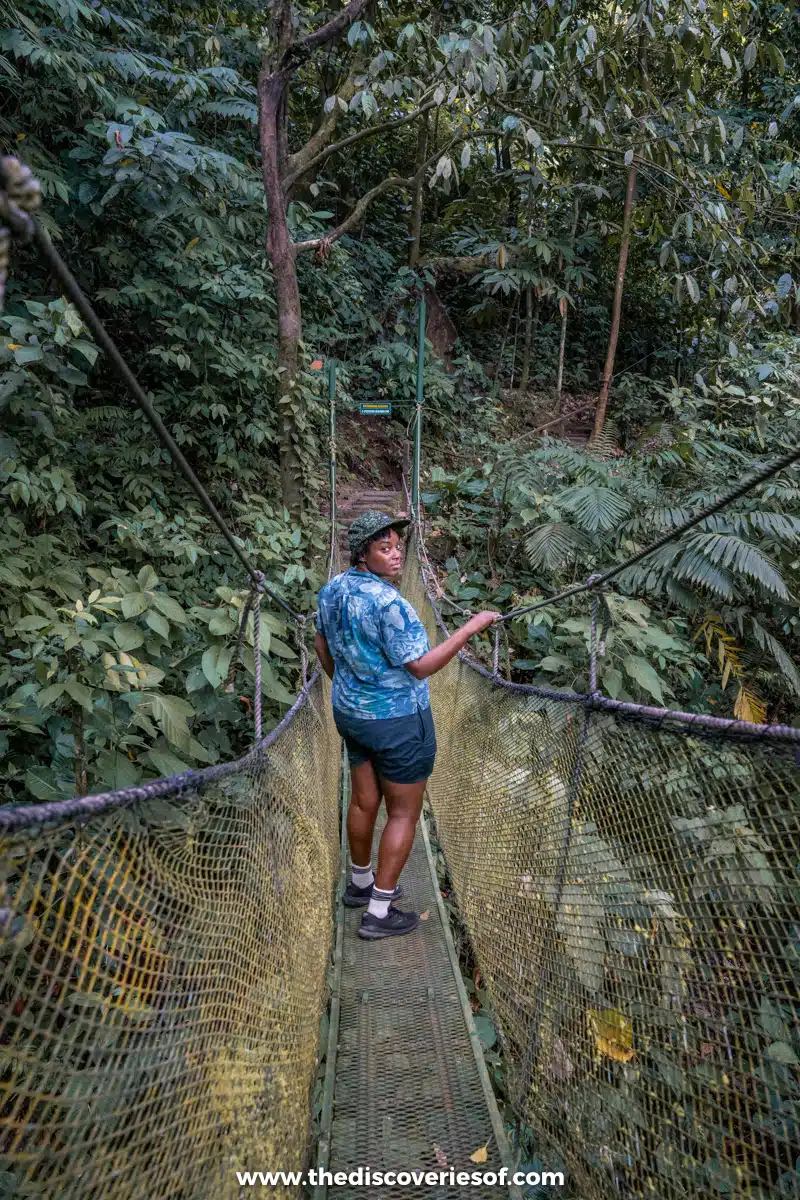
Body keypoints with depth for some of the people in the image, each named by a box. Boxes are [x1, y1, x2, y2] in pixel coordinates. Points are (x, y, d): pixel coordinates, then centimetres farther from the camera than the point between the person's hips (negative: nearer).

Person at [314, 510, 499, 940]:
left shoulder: (333, 589, -3)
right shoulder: (388, 603, -30)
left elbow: (322, 645, 11)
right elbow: (421, 667, -25)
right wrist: (471, 627, -22)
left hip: (352, 712, 8)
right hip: (397, 720, -8)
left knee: (365, 800, 24)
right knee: (405, 813, 10)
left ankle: (361, 883, 44)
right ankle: (378, 913, 19)